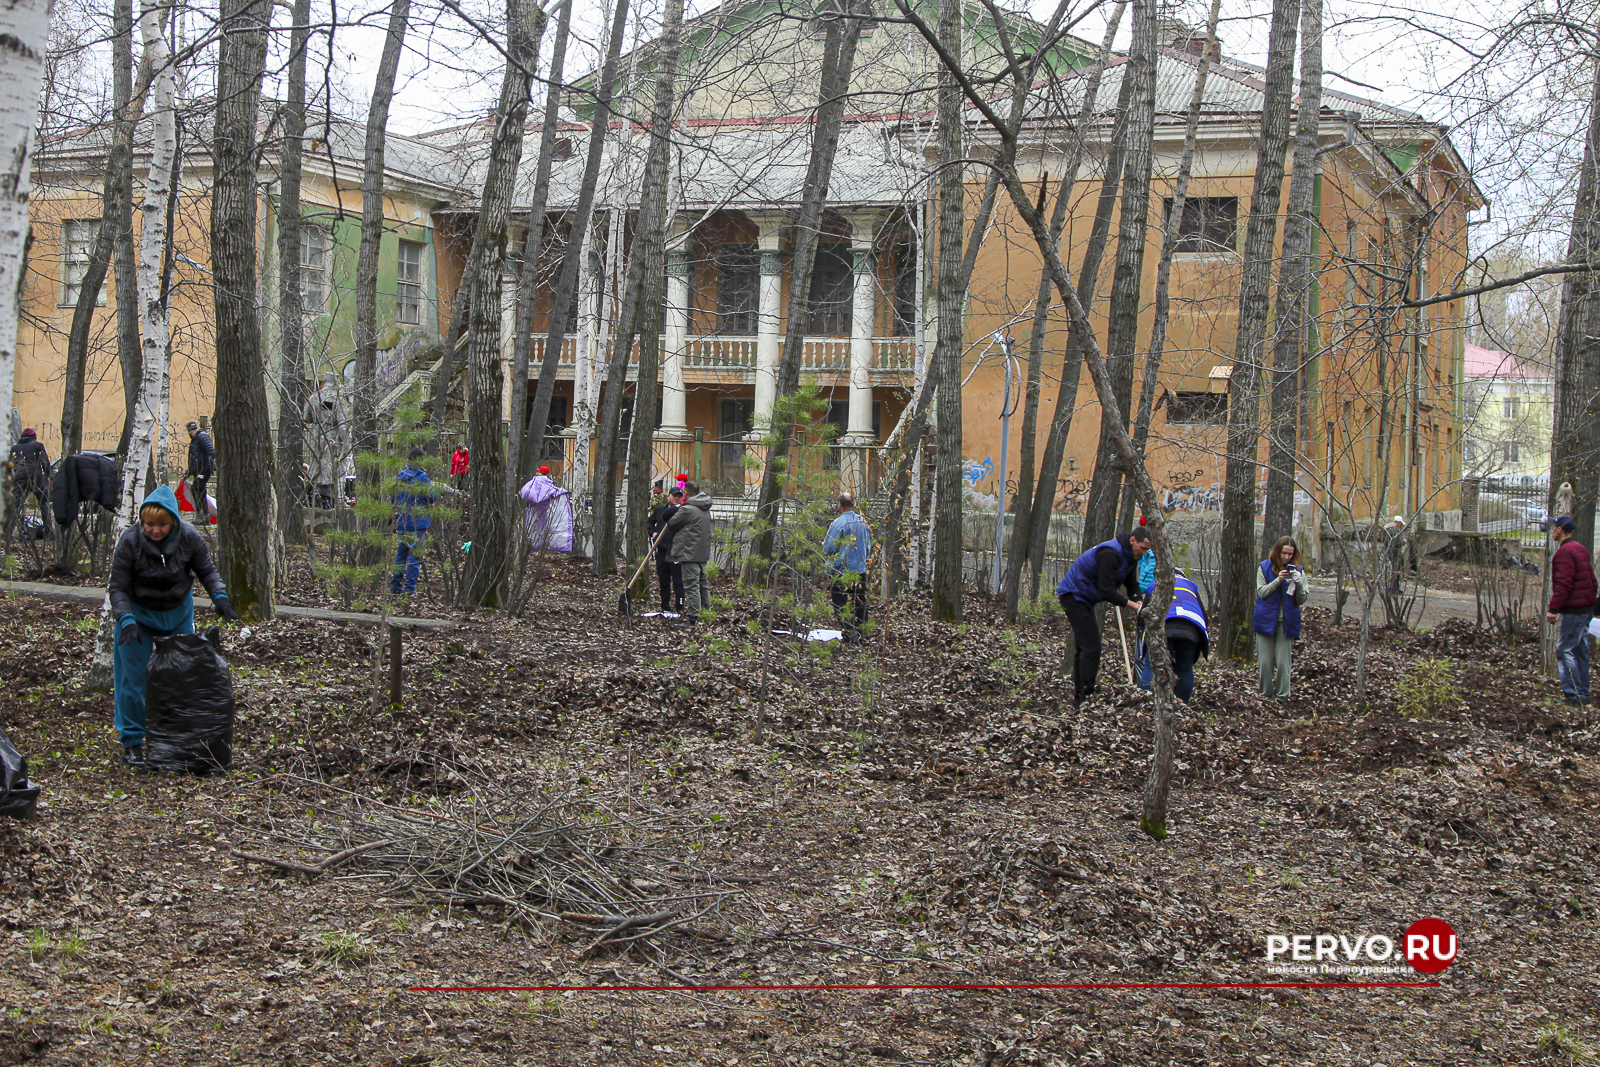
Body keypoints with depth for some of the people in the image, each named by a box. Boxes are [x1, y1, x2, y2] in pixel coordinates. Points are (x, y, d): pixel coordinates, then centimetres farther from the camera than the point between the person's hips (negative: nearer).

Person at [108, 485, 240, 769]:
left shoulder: (189, 538, -19)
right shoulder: (130, 541, -24)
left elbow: (207, 570, -2)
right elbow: (117, 588, -18)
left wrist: (219, 597, -19)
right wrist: (126, 620, -32)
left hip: (178, 612, 2)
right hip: (139, 613, -2)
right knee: (133, 677, -4)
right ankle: (131, 743, 7)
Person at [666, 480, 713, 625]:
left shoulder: (687, 509, -16)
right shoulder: (706, 510, 12)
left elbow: (671, 524, -7)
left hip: (690, 554, -9)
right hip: (704, 553, 9)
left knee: (691, 586, -7)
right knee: (703, 584, 16)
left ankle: (693, 617, -7)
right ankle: (707, 612, 22)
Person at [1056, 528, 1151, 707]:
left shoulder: (1129, 556, 4)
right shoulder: (1110, 554, -27)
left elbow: (1131, 585, 8)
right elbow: (1107, 591, -30)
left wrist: (1139, 602, -11)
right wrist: (1132, 604, -28)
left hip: (1084, 598, 11)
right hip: (1073, 596, -11)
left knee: (1084, 647, 13)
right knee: (1090, 647, -14)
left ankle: (1078, 696, 19)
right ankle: (1086, 696, -14)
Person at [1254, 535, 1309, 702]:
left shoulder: (1298, 571, 4)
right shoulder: (1265, 567, 2)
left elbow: (1301, 600, 1)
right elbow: (1261, 592, -4)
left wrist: (1298, 583, -17)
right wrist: (1278, 580, -17)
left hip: (1286, 623, 0)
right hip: (1266, 620, 0)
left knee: (1283, 662, -5)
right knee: (1265, 662, 2)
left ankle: (1282, 697, 1)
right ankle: (1266, 695, 12)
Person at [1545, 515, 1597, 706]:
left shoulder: (1564, 552, -15)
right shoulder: (1581, 549, 17)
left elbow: (1563, 584, -22)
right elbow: (1591, 580, 21)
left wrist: (1553, 608, -21)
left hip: (1573, 610, -10)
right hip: (1586, 608, 10)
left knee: (1565, 651, -8)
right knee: (1581, 650, 14)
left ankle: (1574, 695, -10)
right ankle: (1583, 694, 18)